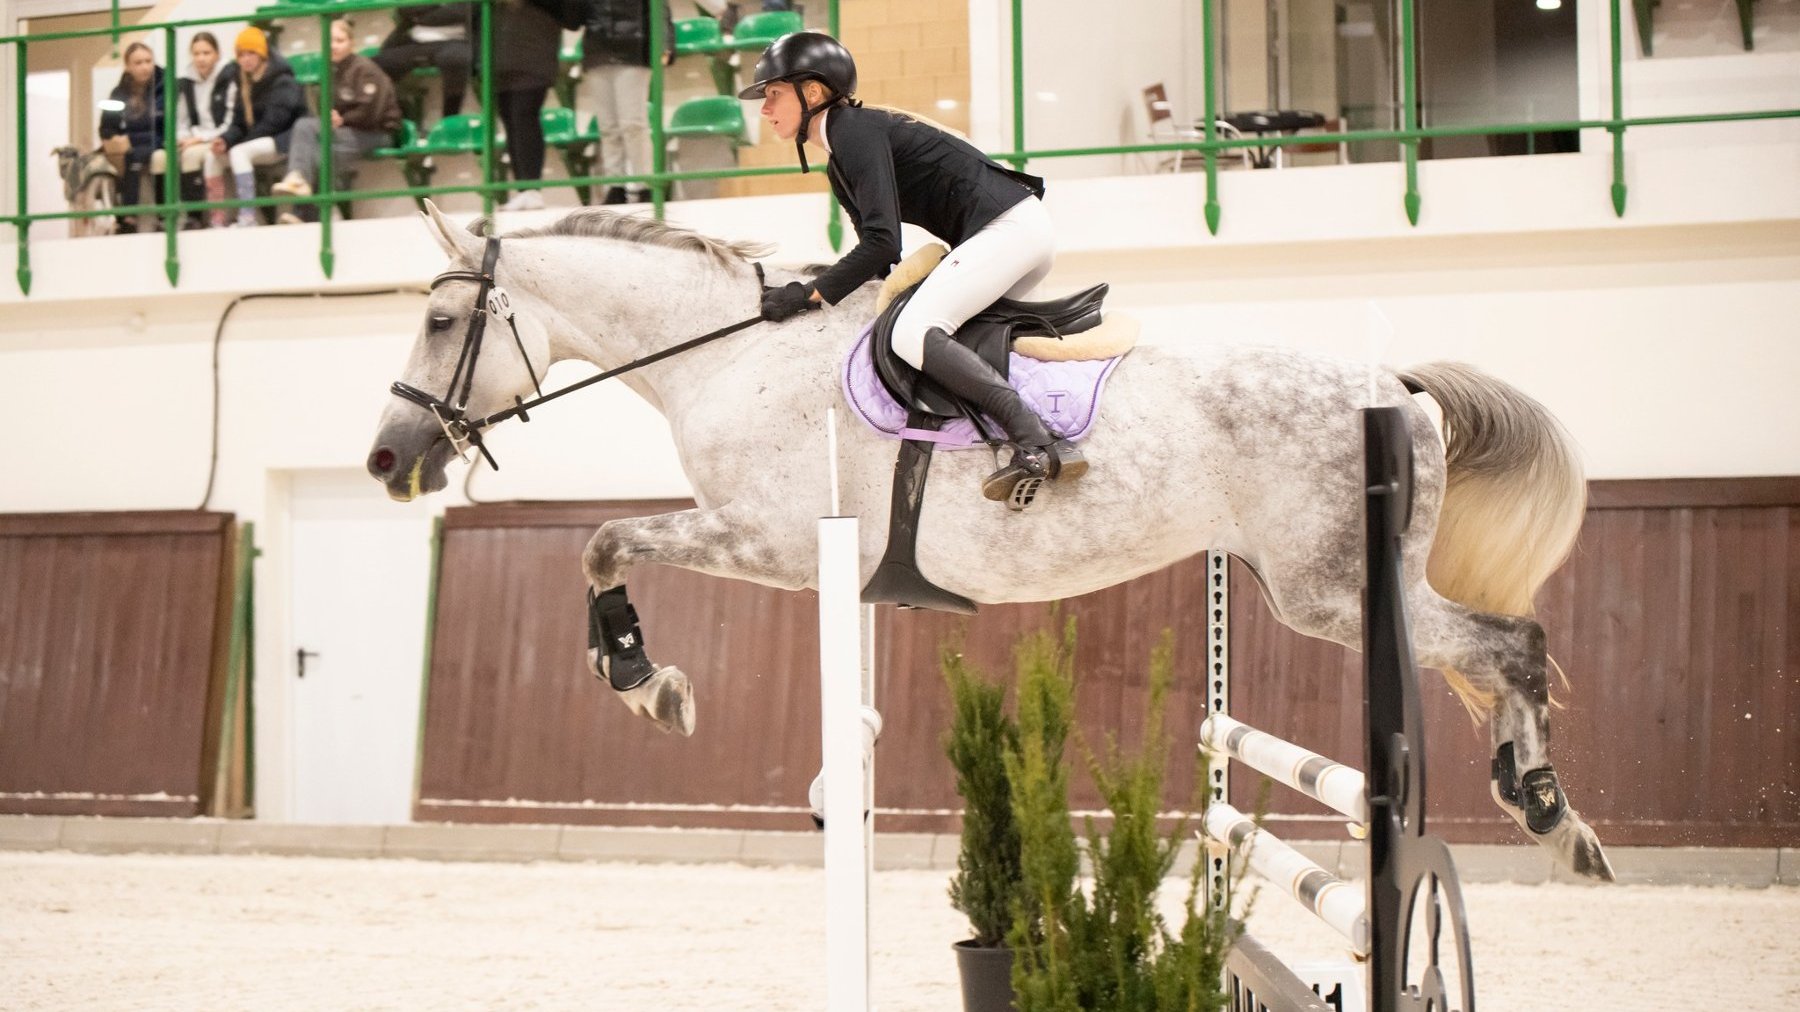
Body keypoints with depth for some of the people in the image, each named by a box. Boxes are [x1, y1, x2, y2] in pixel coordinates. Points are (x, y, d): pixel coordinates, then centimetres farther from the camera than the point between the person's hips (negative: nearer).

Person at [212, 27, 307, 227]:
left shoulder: (282, 81, -11)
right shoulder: (244, 82, 12)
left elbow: (274, 122, -18)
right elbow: (239, 124, 10)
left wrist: (233, 143, -18)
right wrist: (225, 140, -13)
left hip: (283, 142, -8)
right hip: (259, 141, 8)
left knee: (239, 152, -31)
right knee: (213, 156, -11)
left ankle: (247, 217, -34)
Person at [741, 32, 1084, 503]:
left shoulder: (857, 130, -10)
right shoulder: (839, 168, 21)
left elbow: (882, 241, -18)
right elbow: (880, 255, 25)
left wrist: (809, 295, -14)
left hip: (1007, 227, -11)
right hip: (1021, 231, 11)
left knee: (912, 333, -22)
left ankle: (1036, 444, -33)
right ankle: (1057, 442, 1)